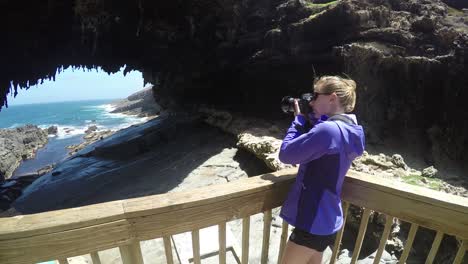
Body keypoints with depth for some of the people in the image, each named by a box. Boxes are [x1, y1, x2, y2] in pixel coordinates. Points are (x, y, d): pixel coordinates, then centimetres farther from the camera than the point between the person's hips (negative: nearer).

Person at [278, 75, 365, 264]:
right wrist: (307, 120, 1)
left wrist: (299, 119, -10)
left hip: (312, 223, -9)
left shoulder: (328, 129, -27)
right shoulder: (348, 130, 5)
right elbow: (308, 149, 12)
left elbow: (286, 154, -22)